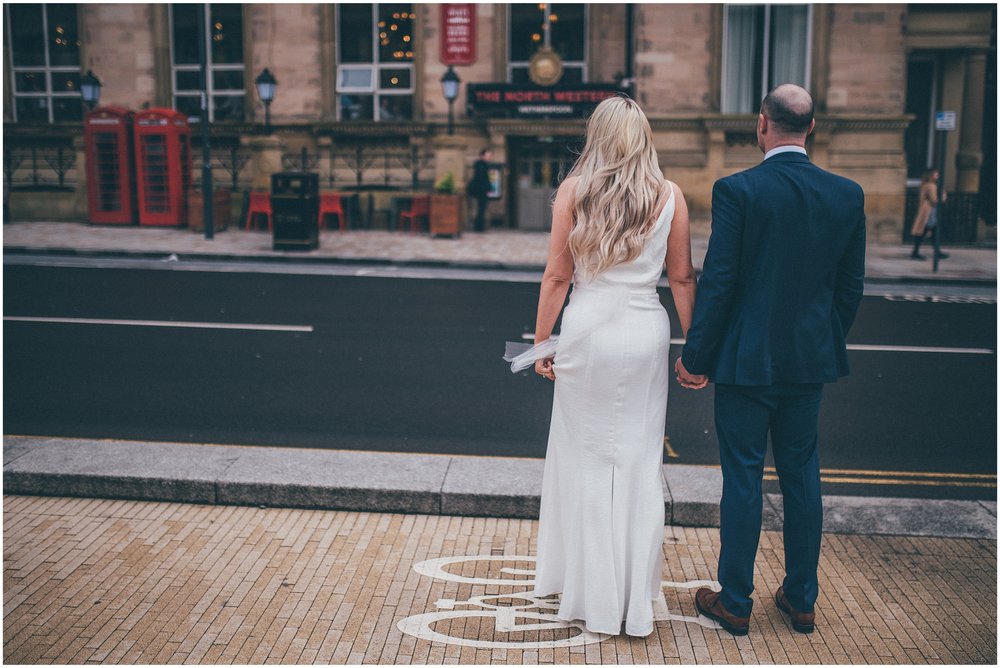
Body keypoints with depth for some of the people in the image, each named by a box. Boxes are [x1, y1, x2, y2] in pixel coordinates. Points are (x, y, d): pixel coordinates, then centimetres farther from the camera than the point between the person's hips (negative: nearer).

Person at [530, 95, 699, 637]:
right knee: (639, 460, 10)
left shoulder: (573, 191, -2)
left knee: (586, 456, 12)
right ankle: (634, 597, 18)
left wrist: (540, 343, 5)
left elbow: (557, 276, -2)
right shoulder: (669, 196, 1)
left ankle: (588, 588, 23)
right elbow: (683, 278, 3)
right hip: (646, 331, 1)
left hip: (587, 329, -1)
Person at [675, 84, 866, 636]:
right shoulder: (847, 194, 1)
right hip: (810, 360, 5)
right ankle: (801, 600, 27)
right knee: (801, 475, 15)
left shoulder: (736, 190, -13)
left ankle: (736, 603, 16)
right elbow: (851, 284, 6)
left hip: (746, 358, -4)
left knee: (743, 477, 5)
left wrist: (695, 355, -5)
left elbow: (717, 281, -14)